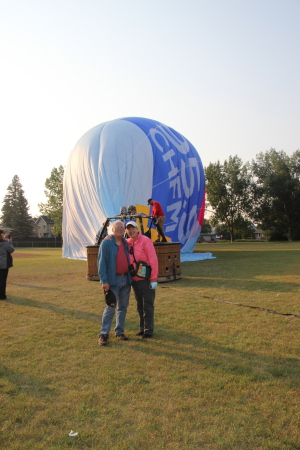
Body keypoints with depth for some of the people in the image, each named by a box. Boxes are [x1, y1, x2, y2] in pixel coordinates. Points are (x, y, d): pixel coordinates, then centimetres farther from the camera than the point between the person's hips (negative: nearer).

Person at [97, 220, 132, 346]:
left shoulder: (125, 243, 11)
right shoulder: (106, 243, -7)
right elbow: (101, 262, -11)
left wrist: (130, 277, 11)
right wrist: (104, 280, -18)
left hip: (126, 279, 6)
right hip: (113, 280, -6)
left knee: (123, 307, 12)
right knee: (111, 307, -5)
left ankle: (119, 332, 24)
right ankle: (103, 334, 6)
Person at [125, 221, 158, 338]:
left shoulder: (145, 241, -11)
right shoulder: (127, 243, 6)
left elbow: (153, 260, -14)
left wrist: (153, 278, -16)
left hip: (146, 279, -6)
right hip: (134, 279, 6)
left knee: (148, 305, 2)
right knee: (140, 305, 15)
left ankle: (148, 330, 12)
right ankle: (142, 328, 27)